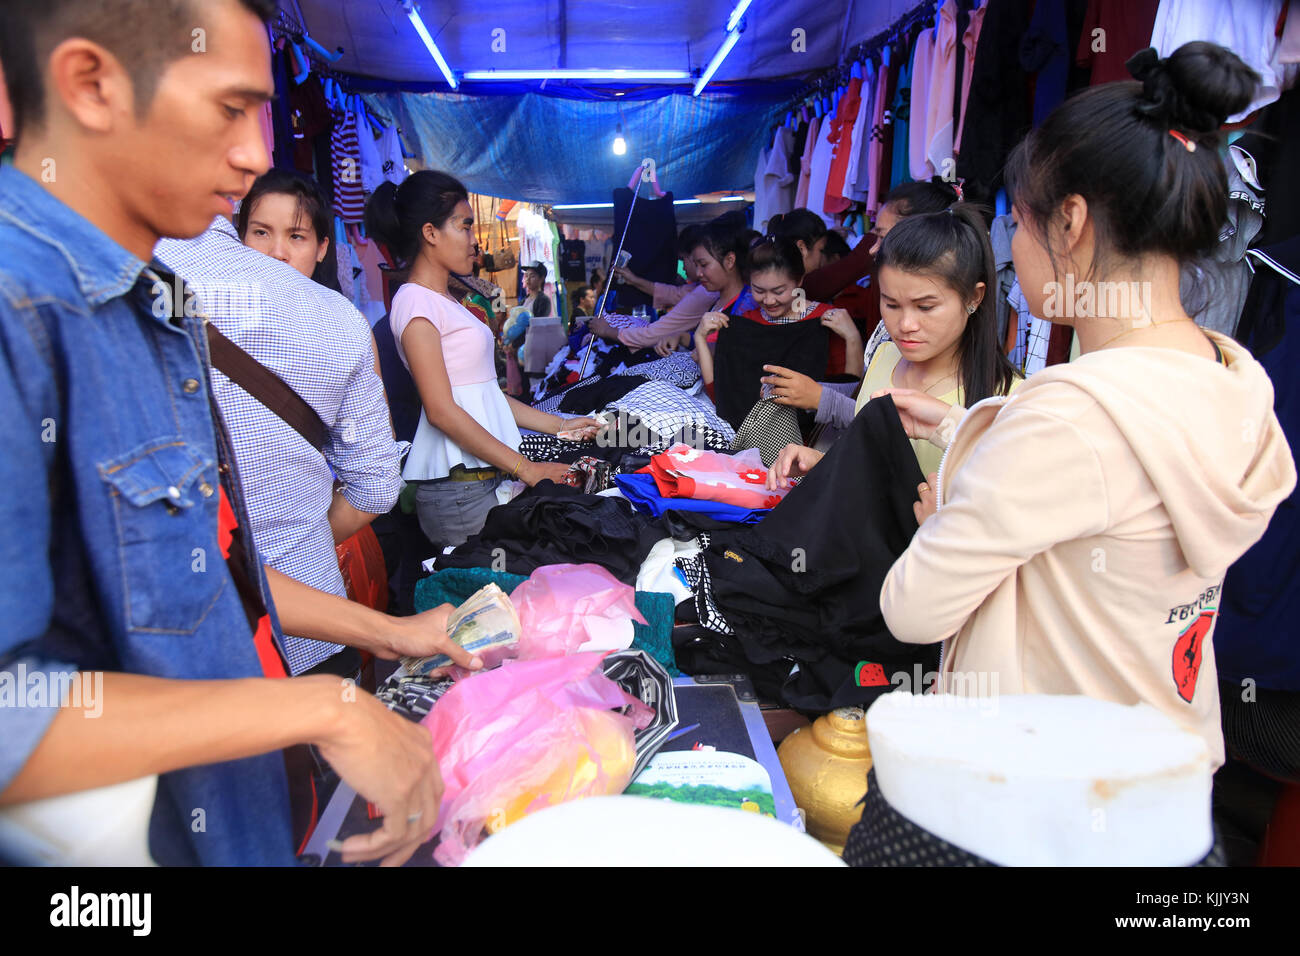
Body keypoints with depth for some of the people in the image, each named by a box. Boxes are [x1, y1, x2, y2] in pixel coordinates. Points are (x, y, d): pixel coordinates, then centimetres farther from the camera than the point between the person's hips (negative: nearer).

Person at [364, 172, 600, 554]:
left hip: (487, 476, 9)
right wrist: (526, 468, -17)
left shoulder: (446, 303, 20)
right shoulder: (415, 301, -9)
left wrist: (560, 425, 15)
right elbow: (441, 410, -16)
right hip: (458, 489, -8)